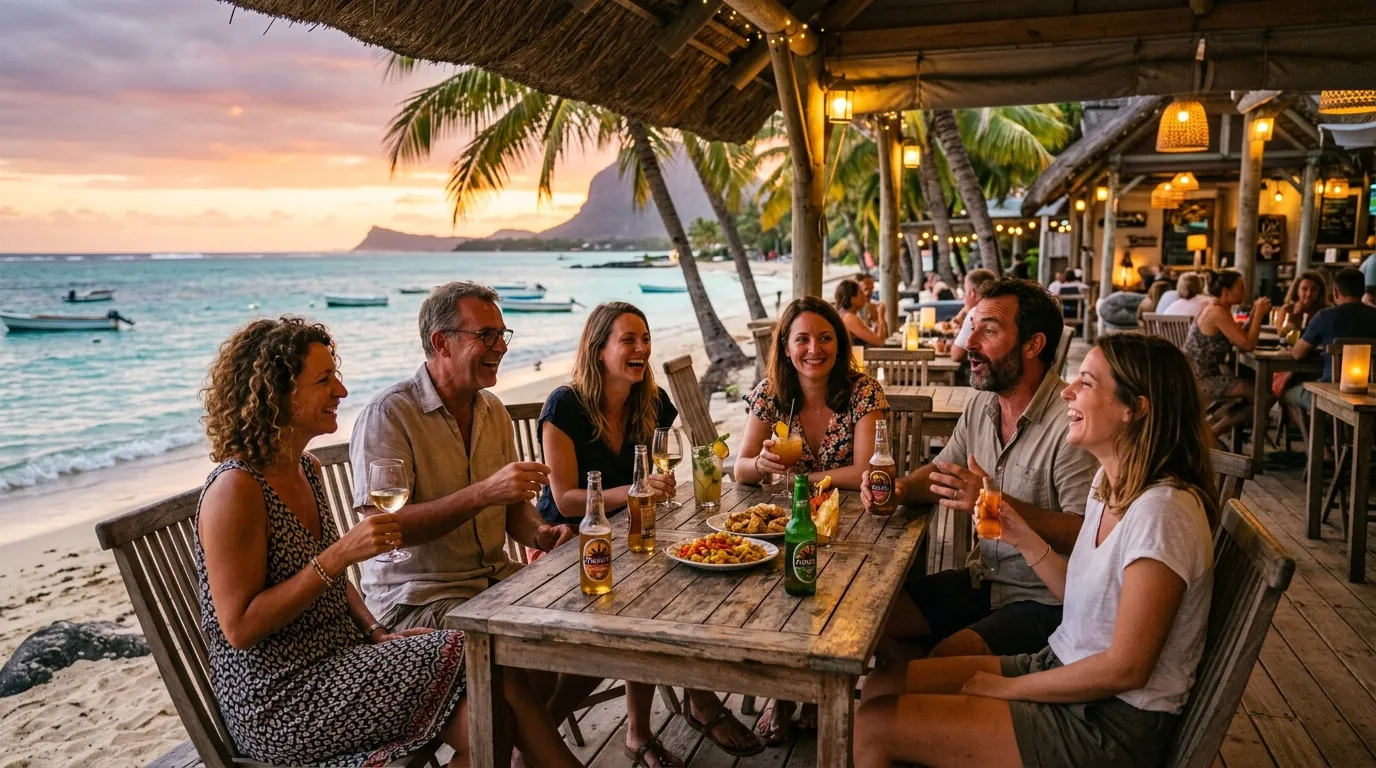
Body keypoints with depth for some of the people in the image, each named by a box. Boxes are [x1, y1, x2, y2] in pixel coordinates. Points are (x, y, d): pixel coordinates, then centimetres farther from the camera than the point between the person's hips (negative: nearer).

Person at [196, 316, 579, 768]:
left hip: (343, 659, 7)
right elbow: (240, 628, -20)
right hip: (279, 704, -7)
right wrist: (339, 554, -24)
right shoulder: (236, 489, -17)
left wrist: (377, 633, 2)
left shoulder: (306, 470, 9)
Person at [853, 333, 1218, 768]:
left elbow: (1125, 668, -22)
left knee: (872, 727, -13)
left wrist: (1007, 688, -12)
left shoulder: (1162, 511, -24)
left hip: (1113, 723, -8)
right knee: (880, 687, 4)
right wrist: (1024, 539, -3)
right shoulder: (1110, 483, 5)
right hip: (1062, 667, 9)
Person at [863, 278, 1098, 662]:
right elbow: (941, 471, 15)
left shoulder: (1071, 422, -22)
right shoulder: (980, 405, 4)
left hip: (1045, 600, -7)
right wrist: (900, 488, -5)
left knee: (949, 656, -26)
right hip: (983, 579, 8)